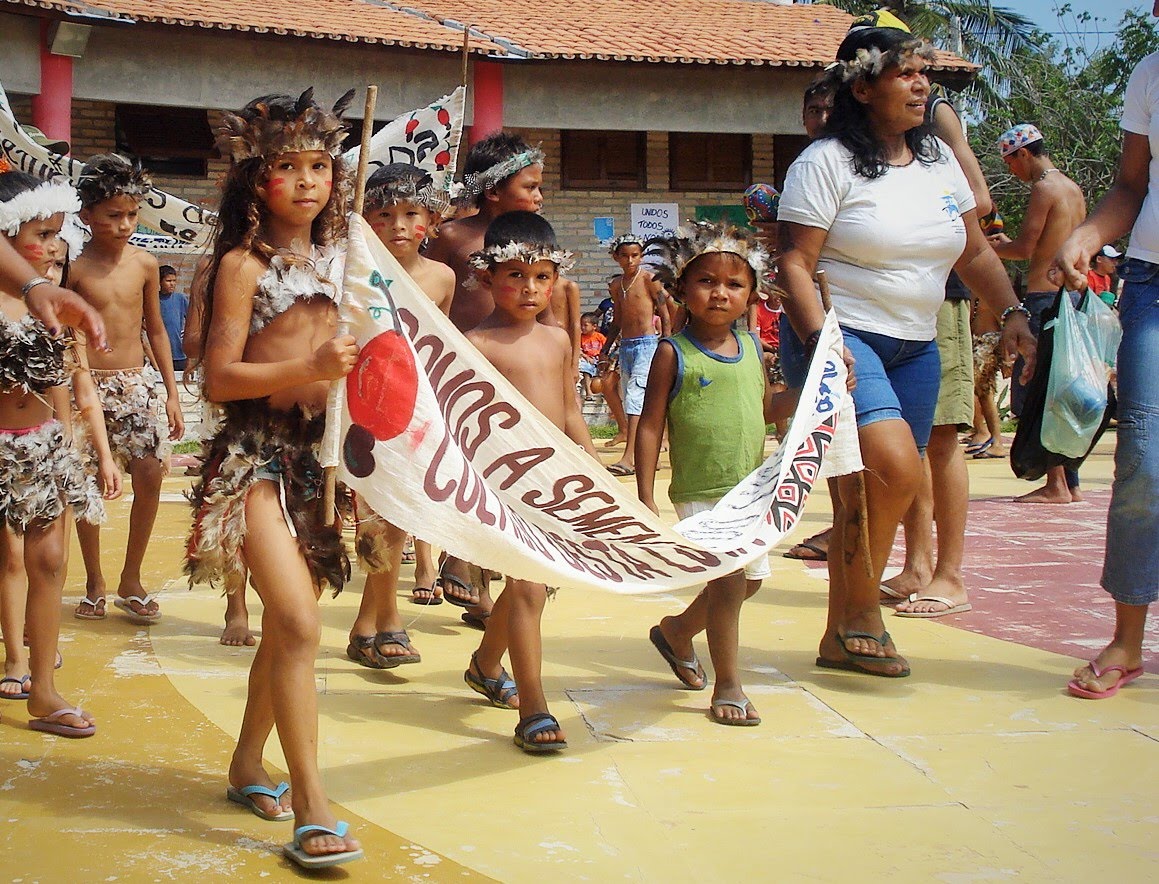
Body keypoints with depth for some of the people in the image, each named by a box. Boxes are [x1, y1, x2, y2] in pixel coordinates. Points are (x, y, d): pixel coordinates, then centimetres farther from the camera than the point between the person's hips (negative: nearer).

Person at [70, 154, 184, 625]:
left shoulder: (145, 263, 4)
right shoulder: (74, 267, -6)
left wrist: (172, 394, 11)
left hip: (138, 382, 3)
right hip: (88, 386, -3)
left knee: (150, 476, -5)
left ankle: (131, 580, 11)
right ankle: (94, 582, 20)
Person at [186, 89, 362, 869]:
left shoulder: (333, 258, 12)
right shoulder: (243, 264, -7)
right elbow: (220, 378, -13)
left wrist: (355, 369, 5)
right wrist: (308, 369, -23)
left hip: (316, 450, 7)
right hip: (255, 452, -7)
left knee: (286, 624, 13)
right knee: (299, 622, -16)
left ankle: (248, 766, 31)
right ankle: (312, 808, -12)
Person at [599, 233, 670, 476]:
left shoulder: (649, 279, -4)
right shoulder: (616, 285, 14)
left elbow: (665, 315, -4)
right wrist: (605, 350, 20)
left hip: (647, 344, -7)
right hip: (625, 346, 7)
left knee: (635, 395, -18)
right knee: (628, 398, 8)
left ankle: (629, 458, -25)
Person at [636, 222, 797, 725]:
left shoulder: (751, 349, 9)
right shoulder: (673, 354, -8)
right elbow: (650, 425, -8)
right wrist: (645, 498, -12)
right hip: (701, 492, -7)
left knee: (750, 579, 15)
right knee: (728, 578, -12)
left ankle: (676, 631, 40)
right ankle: (727, 685, 5)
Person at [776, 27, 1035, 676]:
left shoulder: (939, 159, 12)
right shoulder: (827, 162, -8)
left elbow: (975, 252, 18)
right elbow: (794, 265, -13)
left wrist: (1013, 313, 3)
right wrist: (820, 343, -26)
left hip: (915, 348, 7)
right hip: (842, 337, -7)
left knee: (870, 495, 7)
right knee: (896, 467, -26)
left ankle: (841, 639, 18)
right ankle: (862, 613, -8)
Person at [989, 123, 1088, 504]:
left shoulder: (1044, 188, -10)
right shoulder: (1073, 189, 17)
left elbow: (1025, 248, -14)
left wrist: (988, 247, 2)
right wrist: (1007, 243, 22)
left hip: (1044, 297, -9)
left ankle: (1056, 484, -7)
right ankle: (1071, 483, 16)